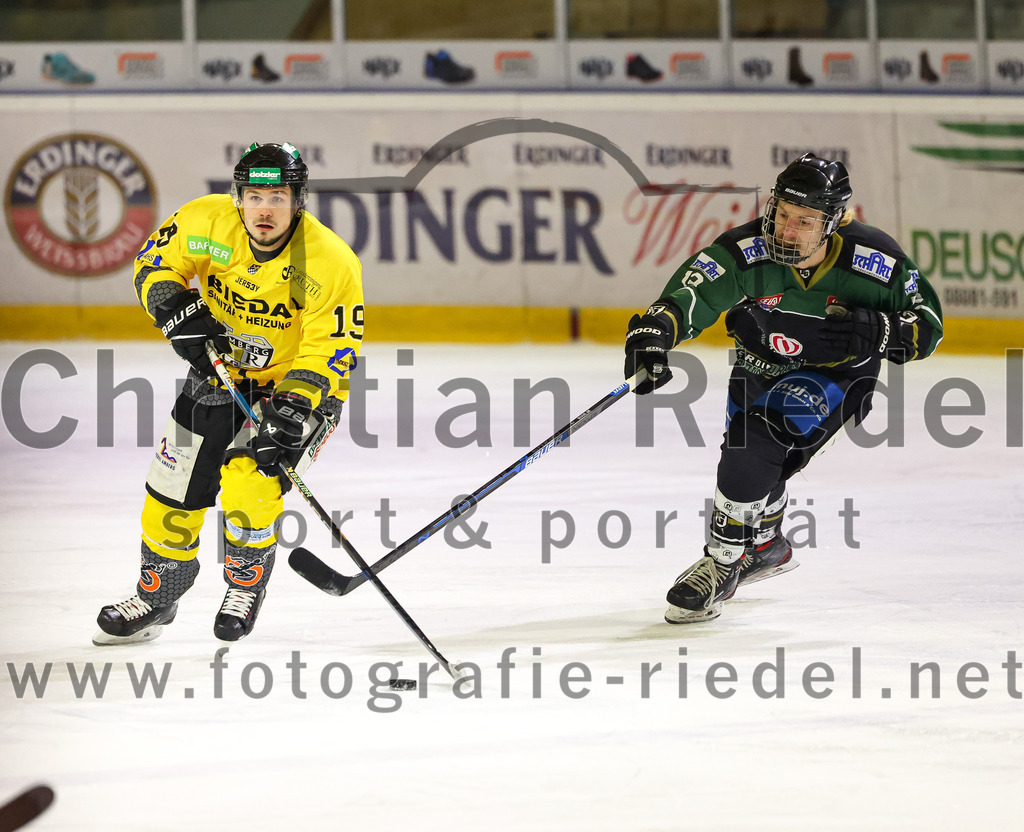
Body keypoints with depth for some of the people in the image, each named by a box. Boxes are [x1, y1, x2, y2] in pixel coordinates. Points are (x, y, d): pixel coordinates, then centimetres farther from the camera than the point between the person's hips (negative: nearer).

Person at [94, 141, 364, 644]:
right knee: (175, 485, 6)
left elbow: (330, 352, -24)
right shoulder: (207, 222, -19)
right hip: (221, 370, 4)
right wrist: (178, 313, -21)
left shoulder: (331, 263, -29)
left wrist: (293, 407, -36)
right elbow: (154, 262, -3)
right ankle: (156, 596, 29)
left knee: (249, 481, -24)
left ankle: (246, 584, 4)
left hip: (301, 383, -4)